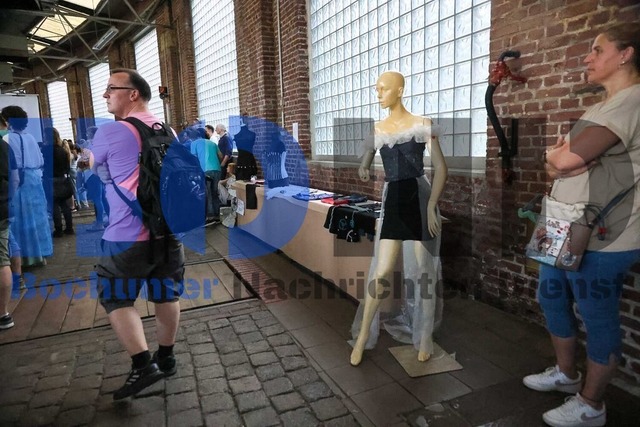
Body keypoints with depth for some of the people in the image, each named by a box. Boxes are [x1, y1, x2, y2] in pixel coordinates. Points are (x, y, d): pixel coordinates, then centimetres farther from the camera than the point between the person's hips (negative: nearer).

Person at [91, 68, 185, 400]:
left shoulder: (109, 133, -10)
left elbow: (99, 174, 7)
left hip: (128, 236, -6)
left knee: (116, 299, 10)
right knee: (166, 295, 15)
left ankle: (143, 365, 7)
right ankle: (166, 358, 30)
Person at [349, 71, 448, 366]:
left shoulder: (422, 125, 0)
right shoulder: (376, 130, 9)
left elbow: (441, 168, -3)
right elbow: (363, 167, 14)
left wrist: (431, 206, -13)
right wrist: (363, 173, -11)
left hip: (420, 198, -2)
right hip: (392, 201, 2)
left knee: (423, 271, 6)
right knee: (382, 271, -3)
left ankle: (423, 338, 23)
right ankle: (363, 336, 12)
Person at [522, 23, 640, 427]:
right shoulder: (605, 106, 17)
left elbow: (564, 159, -24)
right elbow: (556, 161, 12)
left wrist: (557, 154, -2)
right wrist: (563, 158, -9)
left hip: (601, 239, -10)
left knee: (599, 320, 5)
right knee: (552, 296, 20)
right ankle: (566, 373, 40)